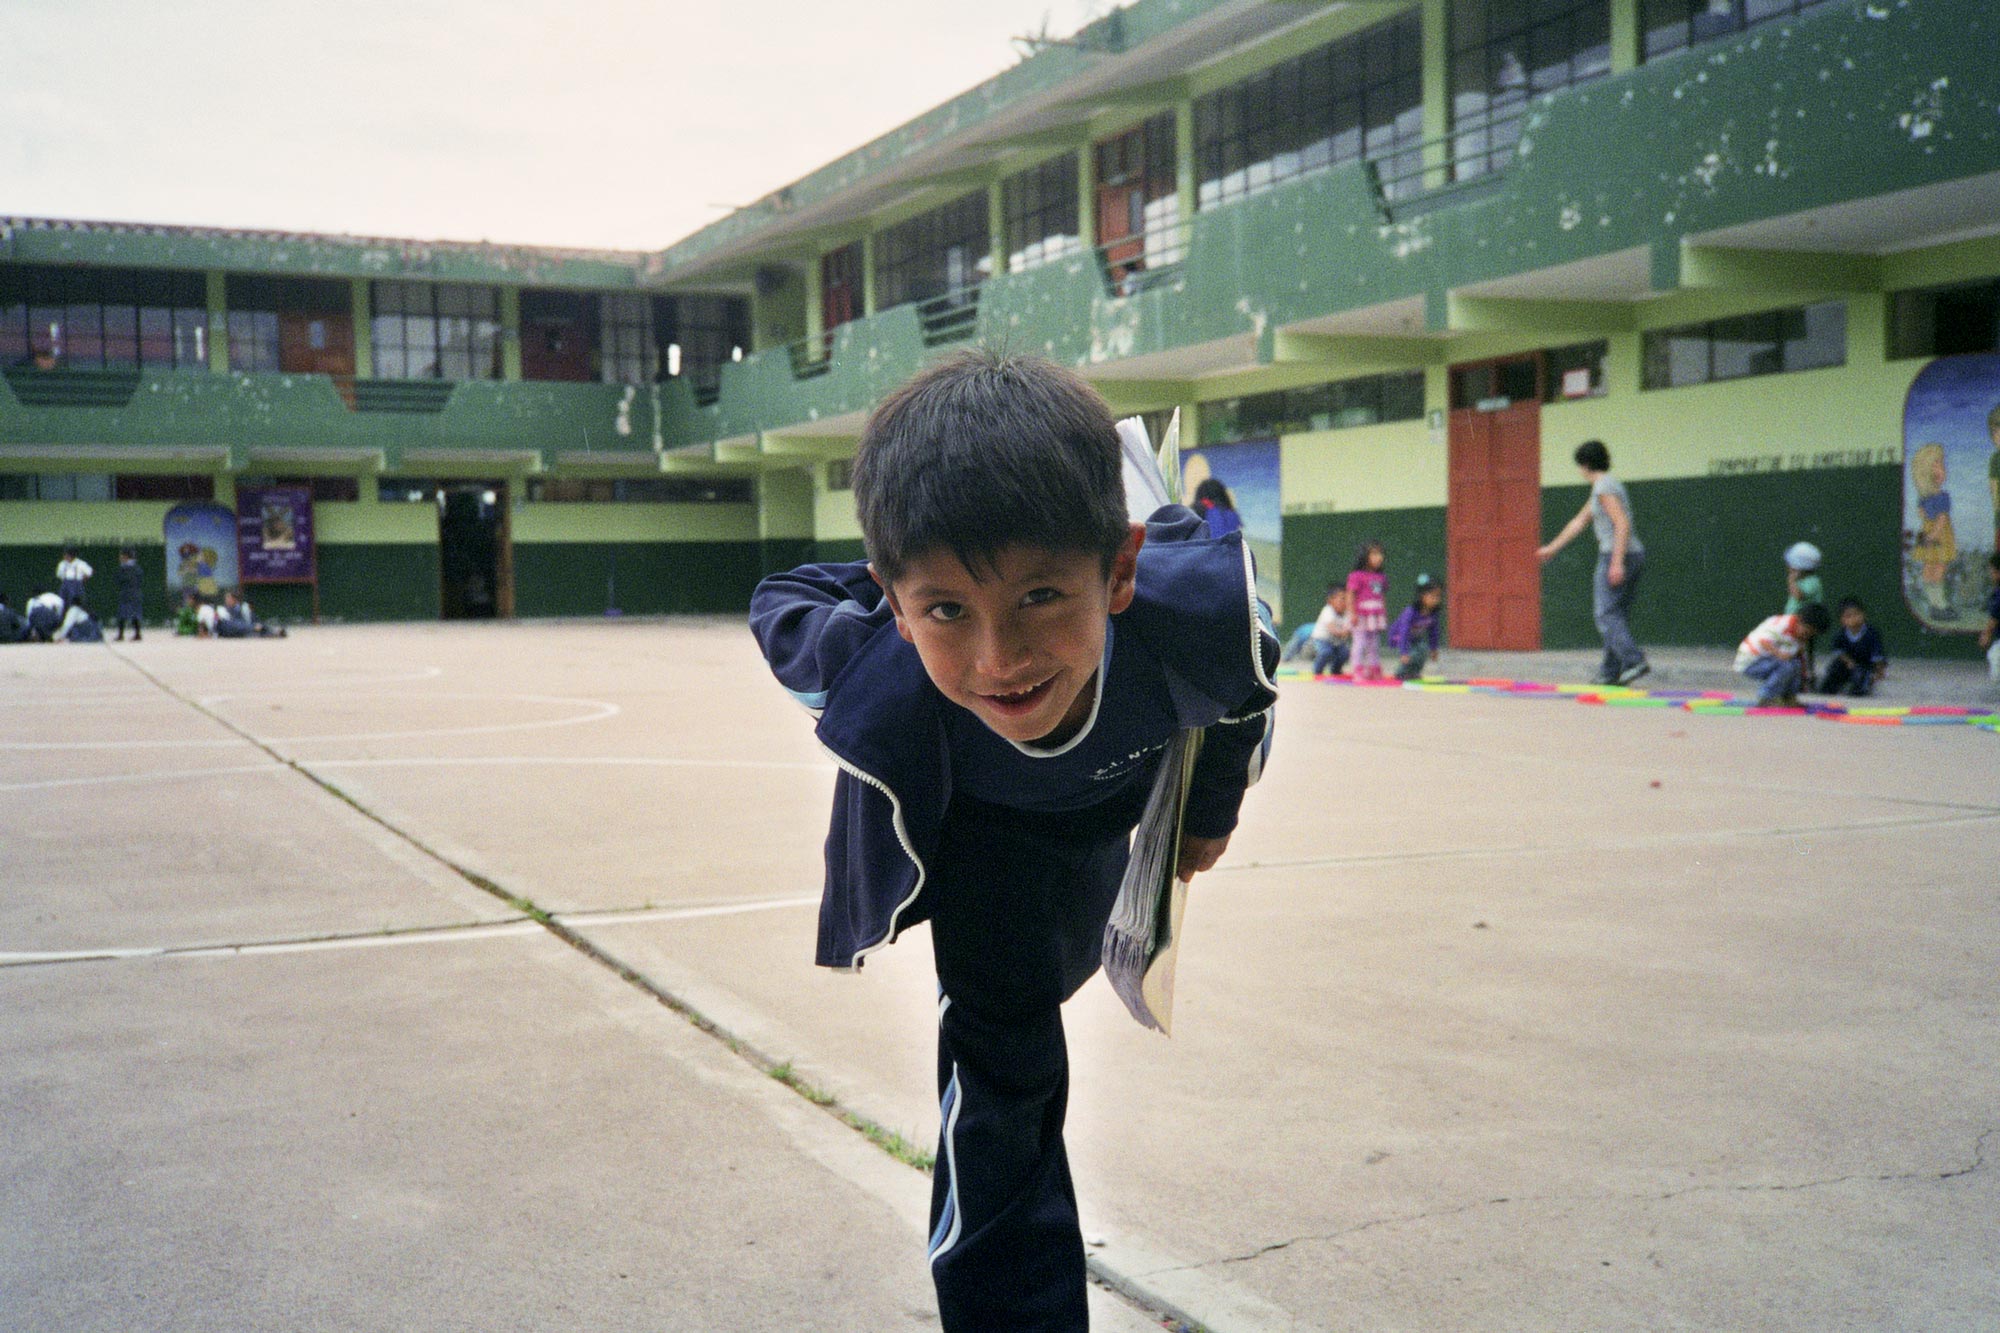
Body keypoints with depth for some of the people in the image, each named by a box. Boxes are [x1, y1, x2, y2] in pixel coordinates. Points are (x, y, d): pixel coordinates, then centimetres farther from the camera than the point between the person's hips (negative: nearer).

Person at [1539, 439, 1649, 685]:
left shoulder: (1604, 487, -10)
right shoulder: (1606, 485, 20)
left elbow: (1622, 524, -20)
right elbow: (1579, 522, 28)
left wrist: (1617, 562, -25)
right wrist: (1552, 548, 34)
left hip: (1616, 555, -10)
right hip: (1635, 555, 10)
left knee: (1606, 614, -10)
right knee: (1618, 616, 9)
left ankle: (1635, 660, -22)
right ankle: (1611, 672, 10)